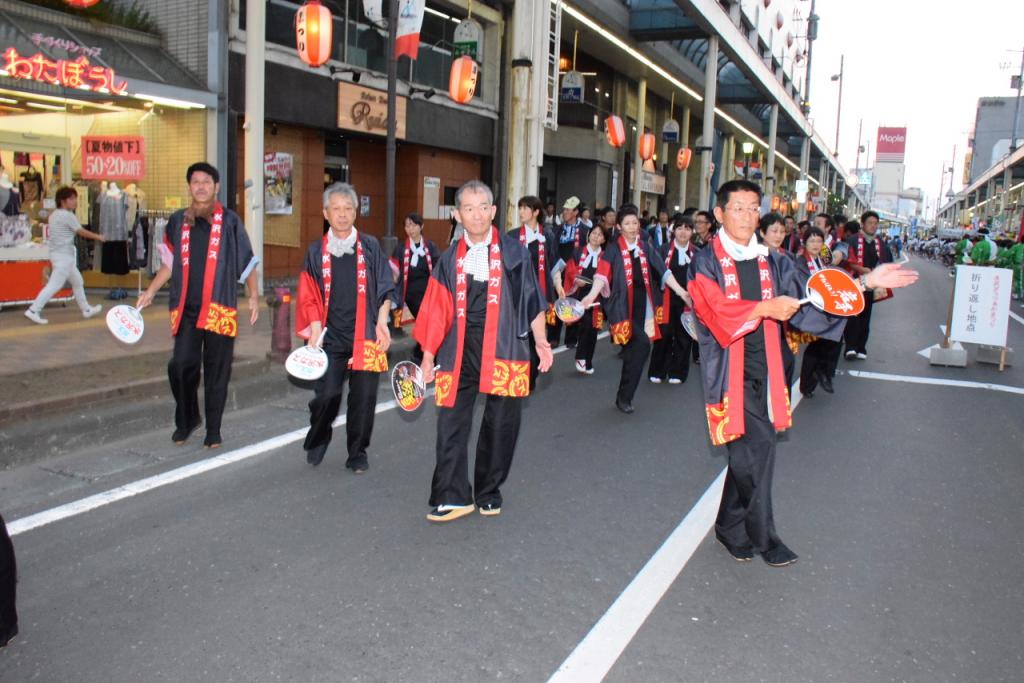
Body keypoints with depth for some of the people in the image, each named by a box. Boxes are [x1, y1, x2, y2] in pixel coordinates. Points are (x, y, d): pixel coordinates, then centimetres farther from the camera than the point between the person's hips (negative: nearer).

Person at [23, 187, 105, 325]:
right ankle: (33, 310, -10)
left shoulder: (54, 215, 13)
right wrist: (98, 237, 4)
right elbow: (82, 232, -7)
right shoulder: (67, 216, -15)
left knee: (77, 281, 19)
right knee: (54, 285, -9)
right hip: (64, 256, -10)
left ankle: (86, 309, 27)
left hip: (61, 255, 10)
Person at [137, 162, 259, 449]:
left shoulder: (229, 221, 3)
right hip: (187, 309, 2)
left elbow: (247, 262, 6)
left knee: (216, 371, 3)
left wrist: (254, 296, 0)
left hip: (219, 308, -2)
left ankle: (213, 430, 15)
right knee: (181, 365, -7)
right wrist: (150, 292, 13)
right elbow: (170, 263, 19)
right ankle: (186, 419, 18)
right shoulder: (177, 221, 11)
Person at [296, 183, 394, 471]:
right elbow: (310, 296, 6)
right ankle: (318, 439, 26)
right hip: (331, 336, 0)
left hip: (364, 336, 0)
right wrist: (315, 328, -5)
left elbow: (384, 290, 6)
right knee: (326, 395, -4)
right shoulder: (317, 251, 6)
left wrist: (382, 322, -4)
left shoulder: (370, 247, 5)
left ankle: (357, 453, 20)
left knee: (363, 398, 2)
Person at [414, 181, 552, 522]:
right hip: (460, 349, 2)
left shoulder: (513, 250, 3)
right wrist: (428, 354, 8)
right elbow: (438, 311, 8)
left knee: (501, 424, 6)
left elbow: (532, 298, 5)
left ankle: (488, 493, 23)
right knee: (451, 421, -1)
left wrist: (540, 339, -4)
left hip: (503, 346, -1)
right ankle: (452, 496, 10)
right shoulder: (450, 259, 8)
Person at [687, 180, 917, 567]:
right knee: (759, 445, -13)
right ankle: (762, 537, 4)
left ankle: (731, 529, 28)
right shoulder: (706, 263, -5)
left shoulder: (771, 262, 12)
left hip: (762, 370, 6)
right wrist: (767, 308, -25)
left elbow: (809, 302, 8)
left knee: (746, 453, 11)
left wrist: (866, 283, 3)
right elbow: (717, 310, -19)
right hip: (729, 370, -6)